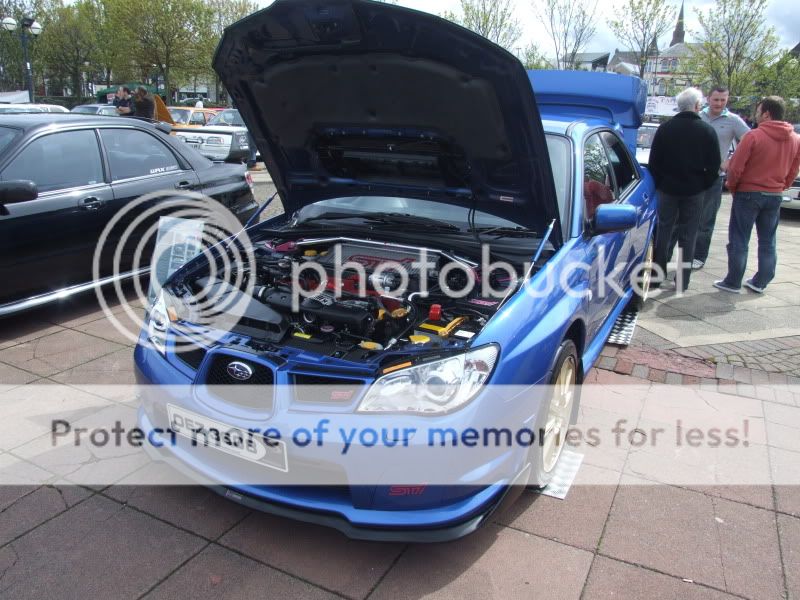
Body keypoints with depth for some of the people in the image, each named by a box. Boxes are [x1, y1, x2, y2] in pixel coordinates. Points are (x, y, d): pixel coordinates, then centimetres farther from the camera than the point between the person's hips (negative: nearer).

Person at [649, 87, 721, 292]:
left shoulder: (665, 128, -3)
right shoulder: (707, 131, -6)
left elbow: (654, 161, 0)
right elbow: (714, 165, -4)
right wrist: (704, 184, 9)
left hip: (667, 188, 1)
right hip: (694, 190, -1)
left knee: (663, 231, 11)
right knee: (687, 236, 5)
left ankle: (656, 277, 13)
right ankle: (682, 281, 9)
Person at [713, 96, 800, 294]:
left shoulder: (754, 136, -15)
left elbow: (735, 167, -15)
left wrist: (732, 187, 1)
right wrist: (779, 187, 20)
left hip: (748, 194, -5)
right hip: (775, 196, 5)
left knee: (739, 241, 3)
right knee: (768, 242, 14)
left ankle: (733, 283, 6)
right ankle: (761, 283, 20)